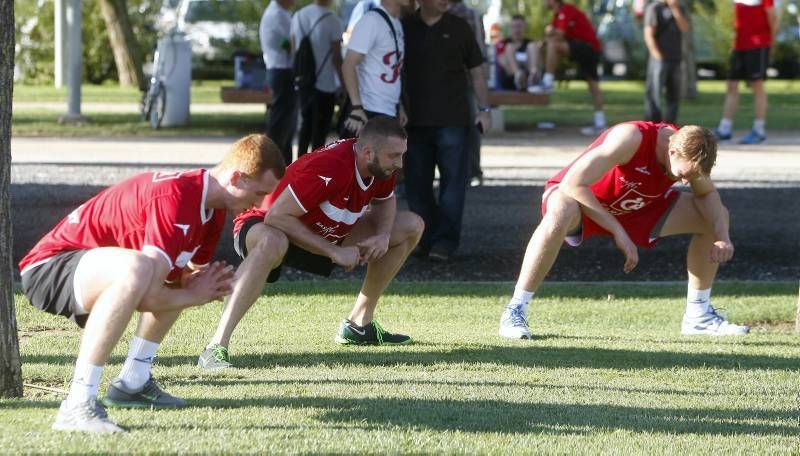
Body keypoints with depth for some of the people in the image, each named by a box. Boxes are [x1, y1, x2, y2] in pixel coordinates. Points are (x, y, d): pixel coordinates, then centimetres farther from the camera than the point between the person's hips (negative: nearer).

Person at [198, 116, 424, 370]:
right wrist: (335, 251, -33)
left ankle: (359, 324, 18)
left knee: (411, 227, 6)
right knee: (273, 243, -47)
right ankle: (216, 347, -46)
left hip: (327, 235, 8)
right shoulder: (328, 168, -35)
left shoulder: (382, 167, -10)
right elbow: (276, 217, -36)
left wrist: (383, 235, -10)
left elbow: (385, 201, 14)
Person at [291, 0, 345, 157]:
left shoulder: (298, 16, 4)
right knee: (320, 128, 0)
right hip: (325, 84, -6)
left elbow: (294, 50, 11)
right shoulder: (332, 20, -14)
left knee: (305, 125, 18)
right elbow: (336, 57, -13)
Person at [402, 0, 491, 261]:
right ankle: (426, 239, 13)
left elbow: (476, 71, 11)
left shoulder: (458, 28, 5)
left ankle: (445, 241, -5)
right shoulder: (406, 28, 5)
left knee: (453, 181, -6)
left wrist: (484, 109, 5)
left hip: (453, 120, -1)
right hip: (417, 120, 1)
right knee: (417, 184, 4)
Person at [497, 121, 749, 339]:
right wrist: (619, 232, -36)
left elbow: (707, 194, 3)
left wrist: (723, 237, -18)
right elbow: (572, 184, -38)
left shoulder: (689, 151, -17)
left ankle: (698, 315, 16)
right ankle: (515, 312, -34)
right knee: (559, 216, -44)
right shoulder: (631, 138, -36)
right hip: (577, 198, -7)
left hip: (636, 208, 7)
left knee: (717, 218, 0)